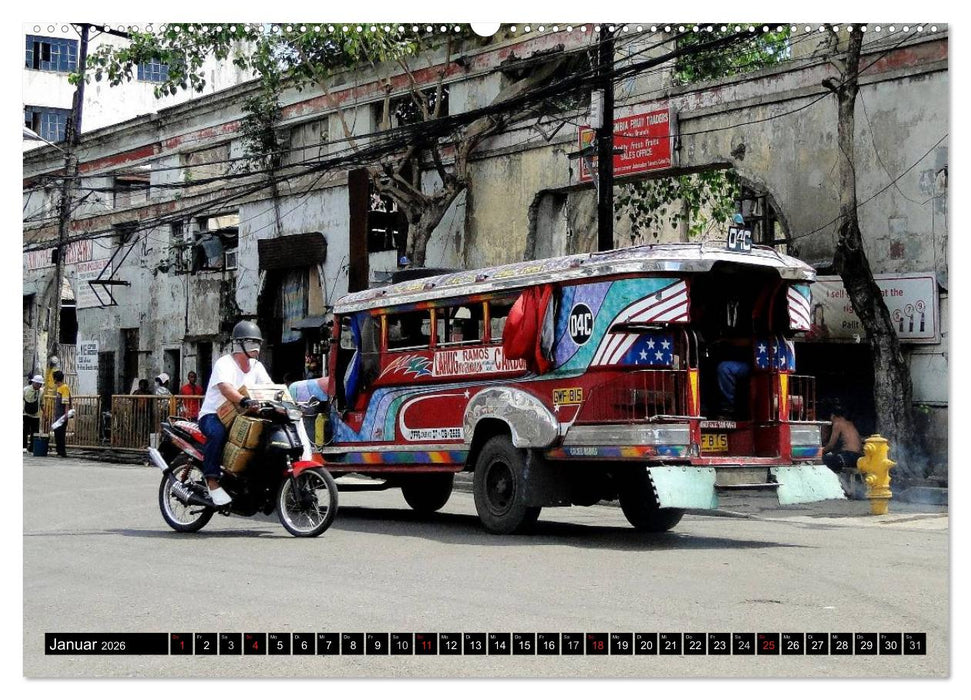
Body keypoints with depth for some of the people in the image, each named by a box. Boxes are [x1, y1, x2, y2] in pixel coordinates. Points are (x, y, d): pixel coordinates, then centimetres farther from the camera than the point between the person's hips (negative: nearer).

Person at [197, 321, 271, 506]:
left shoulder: (256, 366, 10)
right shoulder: (224, 363, -14)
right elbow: (226, 388, -32)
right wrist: (245, 401, -50)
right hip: (212, 415, -7)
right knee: (218, 432, -39)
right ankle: (212, 482, -33)